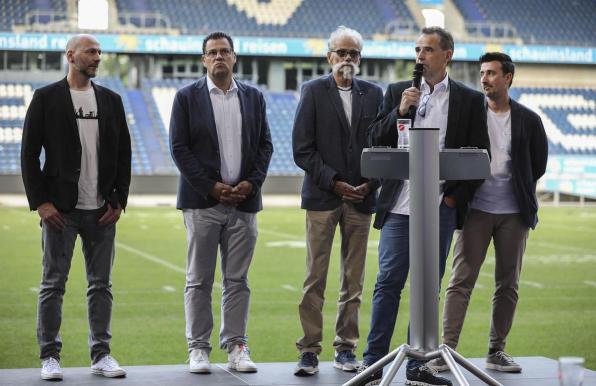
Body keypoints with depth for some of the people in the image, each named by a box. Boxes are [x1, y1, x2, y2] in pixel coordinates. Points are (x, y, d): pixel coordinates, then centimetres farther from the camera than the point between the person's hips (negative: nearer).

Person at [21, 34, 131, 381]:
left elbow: (123, 153, 12)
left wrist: (119, 200, 3)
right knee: (53, 284, 1)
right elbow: (29, 153, -2)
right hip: (60, 209, -3)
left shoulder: (111, 100, 11)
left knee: (102, 285, 7)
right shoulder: (46, 98, 0)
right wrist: (40, 202, -8)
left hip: (103, 210, 3)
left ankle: (101, 354, 14)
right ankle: (50, 356, 8)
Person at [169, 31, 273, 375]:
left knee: (238, 280, 5)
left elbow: (265, 145, 10)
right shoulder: (187, 97, 3)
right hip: (202, 203, -2)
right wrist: (212, 187, -10)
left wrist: (251, 183, -5)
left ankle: (236, 347, 10)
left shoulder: (254, 97, 11)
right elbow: (179, 147, -3)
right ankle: (199, 349, 7)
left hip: (244, 203, 2)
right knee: (199, 281, 1)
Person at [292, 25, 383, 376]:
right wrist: (334, 182, -11)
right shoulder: (314, 91, 2)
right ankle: (310, 350, 2)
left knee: (353, 280, 6)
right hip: (322, 196, -3)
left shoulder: (374, 94, 11)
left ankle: (346, 348, 13)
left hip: (361, 198, 3)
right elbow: (302, 148, -4)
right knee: (315, 278, -3)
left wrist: (371, 183, -4)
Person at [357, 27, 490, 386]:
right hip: (399, 205, 0)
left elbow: (479, 155, 6)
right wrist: (399, 111, -8)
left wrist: (456, 195, -3)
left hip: (442, 208, 0)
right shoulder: (397, 92, 10)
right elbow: (375, 141, 6)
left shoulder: (471, 100, 6)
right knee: (388, 282, -3)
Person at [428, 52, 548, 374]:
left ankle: (496, 351, 16)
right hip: (476, 210, -2)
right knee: (461, 281, -4)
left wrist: (517, 188, 10)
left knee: (508, 285, 7)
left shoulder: (528, 120, 5)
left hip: (514, 213, 2)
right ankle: (447, 349, -2)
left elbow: (538, 165, 12)